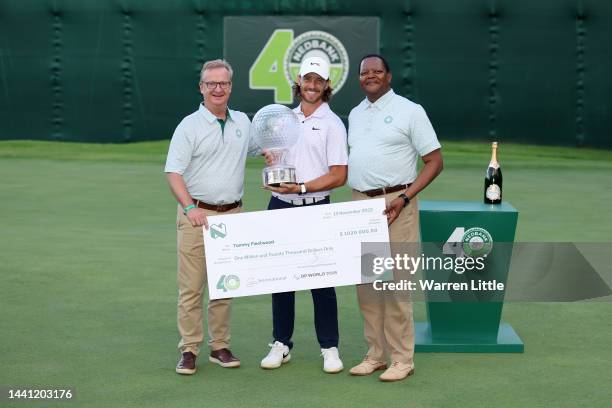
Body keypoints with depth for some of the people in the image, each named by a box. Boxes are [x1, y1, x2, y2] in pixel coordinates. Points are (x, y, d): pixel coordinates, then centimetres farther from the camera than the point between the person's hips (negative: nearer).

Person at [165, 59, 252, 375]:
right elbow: (173, 172, -11)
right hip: (197, 214, -4)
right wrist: (190, 208, -23)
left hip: (233, 215, 5)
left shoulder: (243, 121, 10)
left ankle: (220, 346, 18)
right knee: (191, 286, -4)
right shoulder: (189, 126, -5)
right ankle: (189, 350, 3)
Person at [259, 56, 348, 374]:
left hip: (314, 209, -5)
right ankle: (281, 344, 18)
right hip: (280, 207, 5)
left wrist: (301, 188, -18)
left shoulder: (332, 124, -4)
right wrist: (269, 159, -1)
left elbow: (339, 176, -9)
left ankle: (329, 348, 8)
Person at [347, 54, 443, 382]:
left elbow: (434, 161, -6)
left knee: (394, 283, -6)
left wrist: (404, 198, -16)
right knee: (365, 282, 8)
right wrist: (355, 200, 11)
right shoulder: (355, 114, 16)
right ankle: (375, 355, 18)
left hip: (393, 203, -6)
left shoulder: (409, 111, -4)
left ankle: (402, 359, 2)